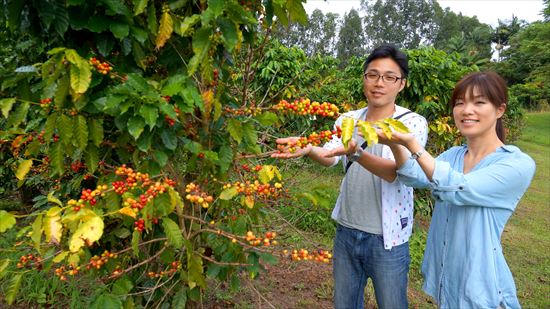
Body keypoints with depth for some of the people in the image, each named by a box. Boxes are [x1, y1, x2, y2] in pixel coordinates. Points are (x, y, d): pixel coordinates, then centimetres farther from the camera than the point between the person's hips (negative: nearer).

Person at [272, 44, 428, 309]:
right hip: (346, 231, 4)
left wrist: (355, 152, -43)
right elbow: (329, 157, -14)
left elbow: (395, 171, -25)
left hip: (386, 237, -3)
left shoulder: (413, 123, -9)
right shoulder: (347, 119, 3)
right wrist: (309, 149, -37)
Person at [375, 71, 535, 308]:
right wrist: (395, 145, -32)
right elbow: (416, 177, -14)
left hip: (478, 285, -5)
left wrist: (412, 144, -31)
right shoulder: (453, 155, 4)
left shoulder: (519, 164, -15)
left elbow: (459, 190, -28)